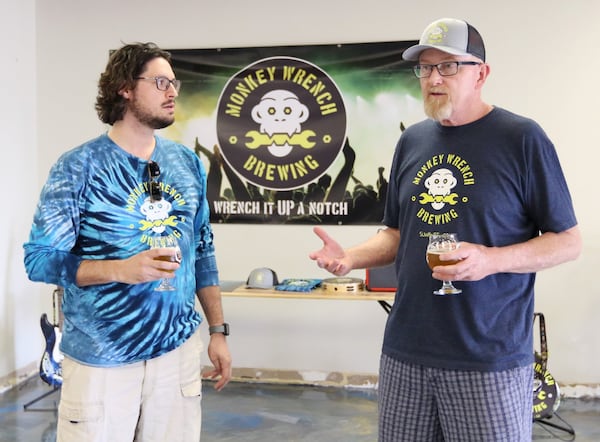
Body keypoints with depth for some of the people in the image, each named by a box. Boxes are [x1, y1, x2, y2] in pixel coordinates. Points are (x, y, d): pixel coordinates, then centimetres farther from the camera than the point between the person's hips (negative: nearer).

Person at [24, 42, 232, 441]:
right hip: (100, 359, -4)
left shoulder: (188, 163, 6)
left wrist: (218, 330, 9)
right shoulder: (79, 166, -9)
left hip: (179, 349, 4)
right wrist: (121, 269, -24)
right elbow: (39, 258, -10)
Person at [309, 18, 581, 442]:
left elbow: (568, 241, -5)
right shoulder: (412, 140, 9)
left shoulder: (521, 138, -6)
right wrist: (350, 257, -2)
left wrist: (492, 259, -21)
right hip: (406, 349, 5)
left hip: (490, 356, -5)